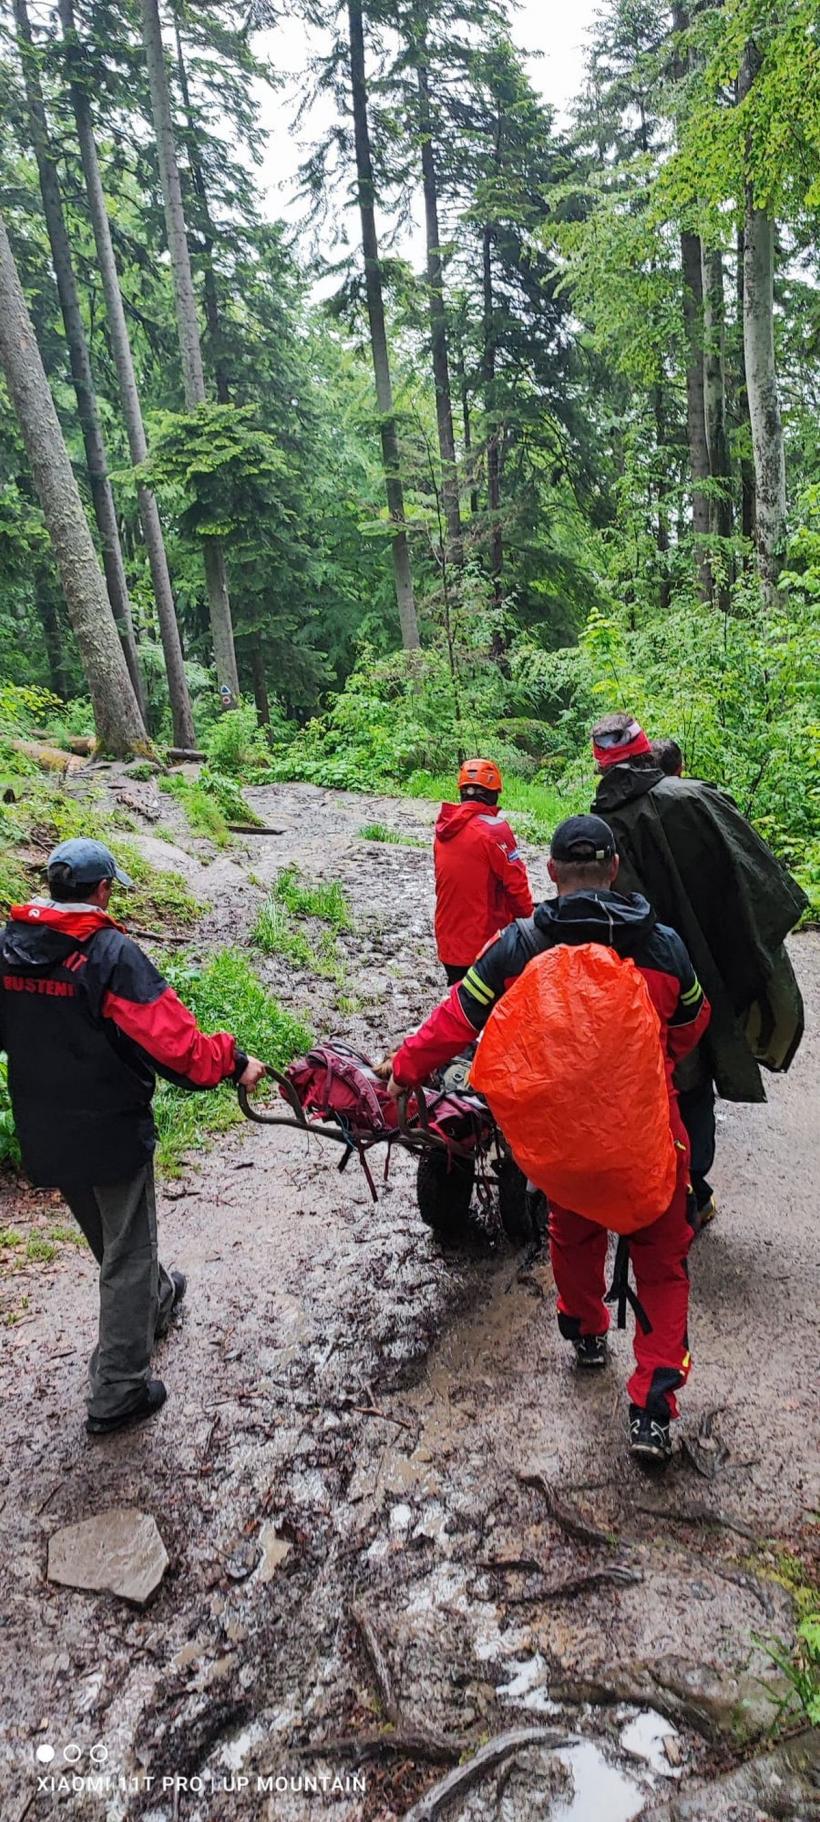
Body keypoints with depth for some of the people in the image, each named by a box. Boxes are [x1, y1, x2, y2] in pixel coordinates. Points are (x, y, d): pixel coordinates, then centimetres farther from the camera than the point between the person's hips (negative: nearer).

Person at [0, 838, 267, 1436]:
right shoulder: (111, 952, -23)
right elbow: (170, 1038, -27)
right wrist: (232, 1062, -15)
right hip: (111, 1132, -7)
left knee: (107, 1237, 28)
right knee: (127, 1250, 10)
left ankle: (156, 1299, 53)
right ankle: (118, 1391, 21)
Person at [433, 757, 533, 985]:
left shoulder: (444, 828, 3)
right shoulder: (493, 829, -17)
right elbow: (515, 884, -14)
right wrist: (526, 917, 1)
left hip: (448, 939, 6)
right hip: (486, 942, -6)